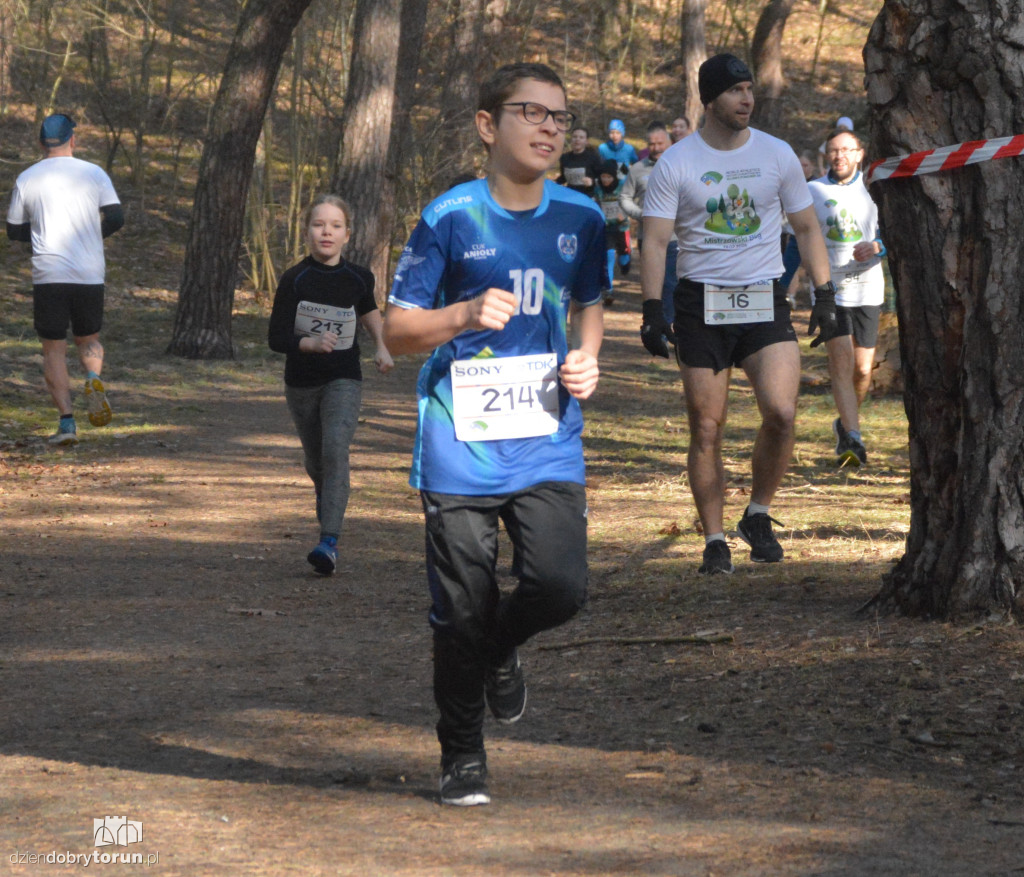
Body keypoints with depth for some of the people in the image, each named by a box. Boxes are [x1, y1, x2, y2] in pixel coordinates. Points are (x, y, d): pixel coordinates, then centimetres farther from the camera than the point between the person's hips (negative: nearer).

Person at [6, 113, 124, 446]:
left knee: (53, 349, 5)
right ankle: (93, 380, -13)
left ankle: (66, 421, -6)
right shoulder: (94, 173, 2)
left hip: (48, 276, -1)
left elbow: (14, 230, 8)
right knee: (88, 339, 19)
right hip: (90, 275, 1)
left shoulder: (26, 179, 3)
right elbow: (116, 218, -3)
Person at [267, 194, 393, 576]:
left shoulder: (357, 278, -2)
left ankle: (330, 542, -30)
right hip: (302, 383, 1)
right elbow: (276, 337, -14)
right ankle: (325, 497, 52)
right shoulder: (295, 279, -10)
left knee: (336, 448, -23)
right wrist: (312, 344, -30)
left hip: (344, 380, -1)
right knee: (315, 458, 15)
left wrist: (381, 346, 12)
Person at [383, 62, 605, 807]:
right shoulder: (451, 218, -5)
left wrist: (588, 361, 3)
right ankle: (463, 758, 21)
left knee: (562, 587, -14)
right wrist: (466, 315, -20)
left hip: (549, 442, 3)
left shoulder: (581, 219, 6)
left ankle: (502, 646, 22)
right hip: (461, 445, -2)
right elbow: (397, 329, -2)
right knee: (461, 615, 1)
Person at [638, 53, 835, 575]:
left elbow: (806, 228, 15)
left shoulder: (777, 155, 6)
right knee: (707, 429, -1)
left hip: (764, 300, 1)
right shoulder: (676, 164, -1)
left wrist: (825, 295, 8)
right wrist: (652, 310, -12)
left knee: (781, 411, -17)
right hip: (701, 303, -1)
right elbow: (655, 240, -3)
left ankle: (759, 515, 5)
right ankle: (714, 540, 11)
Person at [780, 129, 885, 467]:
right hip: (829, 288, -1)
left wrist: (876, 246, -20)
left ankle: (845, 424, 29)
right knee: (841, 361, -16)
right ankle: (852, 438, -22)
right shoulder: (813, 192, 5)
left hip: (867, 289, 1)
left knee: (862, 369, 3)